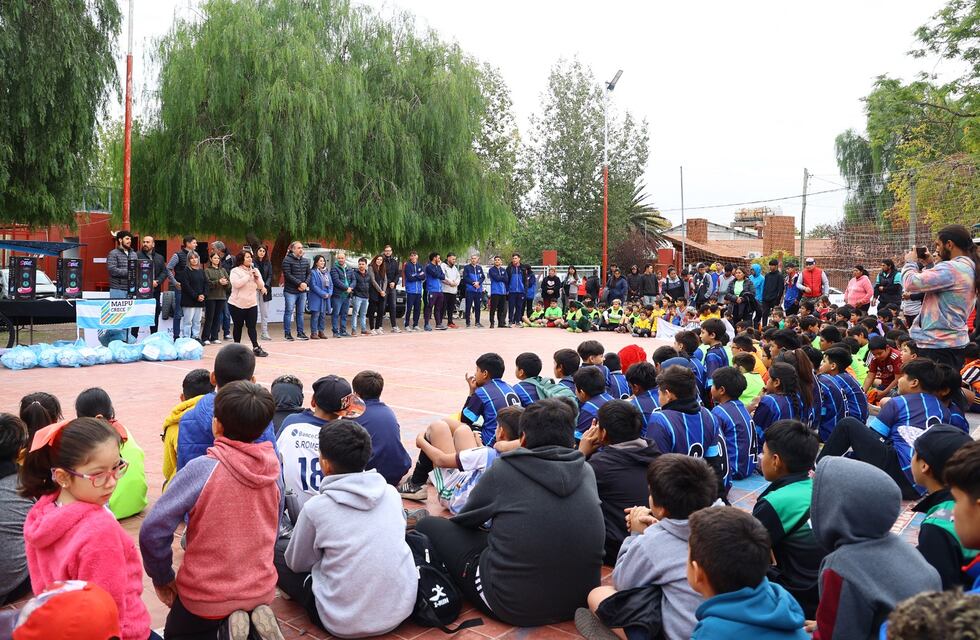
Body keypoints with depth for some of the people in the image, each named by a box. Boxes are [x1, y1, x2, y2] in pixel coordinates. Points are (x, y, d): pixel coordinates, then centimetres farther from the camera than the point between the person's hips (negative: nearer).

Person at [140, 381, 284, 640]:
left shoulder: (201, 469, -21)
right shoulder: (273, 470, -6)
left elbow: (153, 530, -19)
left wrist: (163, 578, -2)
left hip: (206, 595, -4)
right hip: (261, 589, 4)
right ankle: (257, 619, 1)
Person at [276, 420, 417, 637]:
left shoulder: (316, 507, -14)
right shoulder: (390, 493, -3)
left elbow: (297, 564, 3)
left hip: (346, 623, -3)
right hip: (402, 609, 3)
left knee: (275, 550, 13)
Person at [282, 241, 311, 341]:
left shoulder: (305, 261, 12)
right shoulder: (287, 260, -8)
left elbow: (308, 274, 12)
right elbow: (288, 275, -14)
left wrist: (305, 284, -7)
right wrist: (300, 283, -17)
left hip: (302, 291, 6)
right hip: (290, 291, -6)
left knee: (300, 312, 10)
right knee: (289, 312, -2)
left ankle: (300, 333, 17)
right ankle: (287, 333, 4)